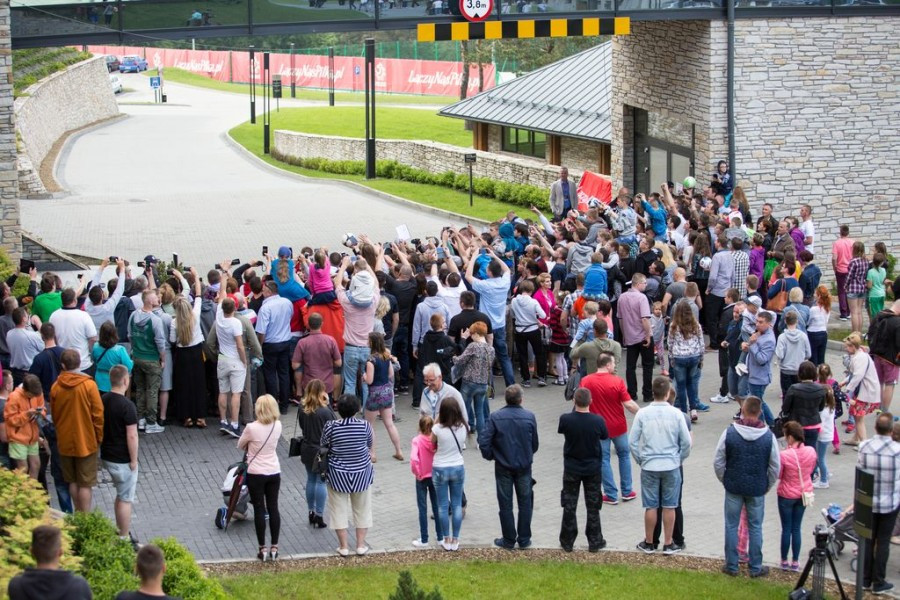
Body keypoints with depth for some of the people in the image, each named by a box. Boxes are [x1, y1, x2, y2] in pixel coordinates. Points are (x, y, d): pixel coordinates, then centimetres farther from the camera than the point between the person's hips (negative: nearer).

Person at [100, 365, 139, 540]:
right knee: (125, 499, 3)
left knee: (120, 495, 23)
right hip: (123, 460, -8)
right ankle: (124, 538, 8)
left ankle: (119, 531, 31)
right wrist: (134, 460, -13)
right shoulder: (127, 406, -22)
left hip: (107, 457, 8)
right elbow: (132, 436, -22)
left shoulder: (102, 400, 1)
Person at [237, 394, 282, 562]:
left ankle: (262, 549, 8)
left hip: (256, 473, -4)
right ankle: (274, 548, 13)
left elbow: (240, 445, -2)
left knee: (259, 510, 4)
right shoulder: (277, 426, -5)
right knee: (273, 508, 10)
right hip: (274, 472, 4)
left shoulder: (252, 428, -19)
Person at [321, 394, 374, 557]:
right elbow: (370, 444, 1)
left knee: (340, 509, 11)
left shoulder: (330, 426, -16)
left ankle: (344, 546, 15)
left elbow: (324, 446, -3)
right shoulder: (365, 425, -14)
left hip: (338, 474, -1)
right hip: (362, 473, 1)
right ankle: (361, 545, 19)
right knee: (362, 509, 16)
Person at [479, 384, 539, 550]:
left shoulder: (495, 417, -12)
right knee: (525, 503, 13)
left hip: (503, 466, -1)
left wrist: (490, 456, 4)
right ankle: (524, 539, 17)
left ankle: (509, 540, 15)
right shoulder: (529, 417, -9)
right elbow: (535, 443, -1)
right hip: (524, 466, 1)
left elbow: (484, 441, -15)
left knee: (505, 504, 10)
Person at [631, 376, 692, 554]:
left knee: (651, 506, 9)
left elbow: (633, 442, -4)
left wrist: (640, 460, 10)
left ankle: (649, 543, 19)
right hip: (671, 466, 0)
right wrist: (680, 459, 12)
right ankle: (668, 544, 15)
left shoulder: (642, 413, -8)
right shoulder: (676, 413, -8)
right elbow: (686, 442, -4)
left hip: (649, 466, 0)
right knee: (669, 506, 9)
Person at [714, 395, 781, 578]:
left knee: (731, 526, 11)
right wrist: (768, 486, 12)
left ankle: (731, 566, 16)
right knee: (755, 527, 11)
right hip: (757, 489, 0)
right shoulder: (768, 436, -10)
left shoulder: (729, 432, -11)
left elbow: (718, 462, -6)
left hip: (733, 487, 0)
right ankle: (755, 568, 16)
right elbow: (775, 466, -3)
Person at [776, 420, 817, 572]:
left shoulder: (784, 455, -25)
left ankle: (784, 561, 20)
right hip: (804, 493, 4)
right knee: (796, 528, 14)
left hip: (787, 495, -4)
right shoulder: (811, 451, -12)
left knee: (786, 529, 10)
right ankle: (795, 562, 19)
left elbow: (778, 475, -11)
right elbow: (811, 470, 4)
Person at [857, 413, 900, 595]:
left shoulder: (864, 447, -14)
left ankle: (865, 579, 23)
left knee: (868, 540, 14)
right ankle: (879, 582, 14)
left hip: (868, 502, 2)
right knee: (883, 542, 8)